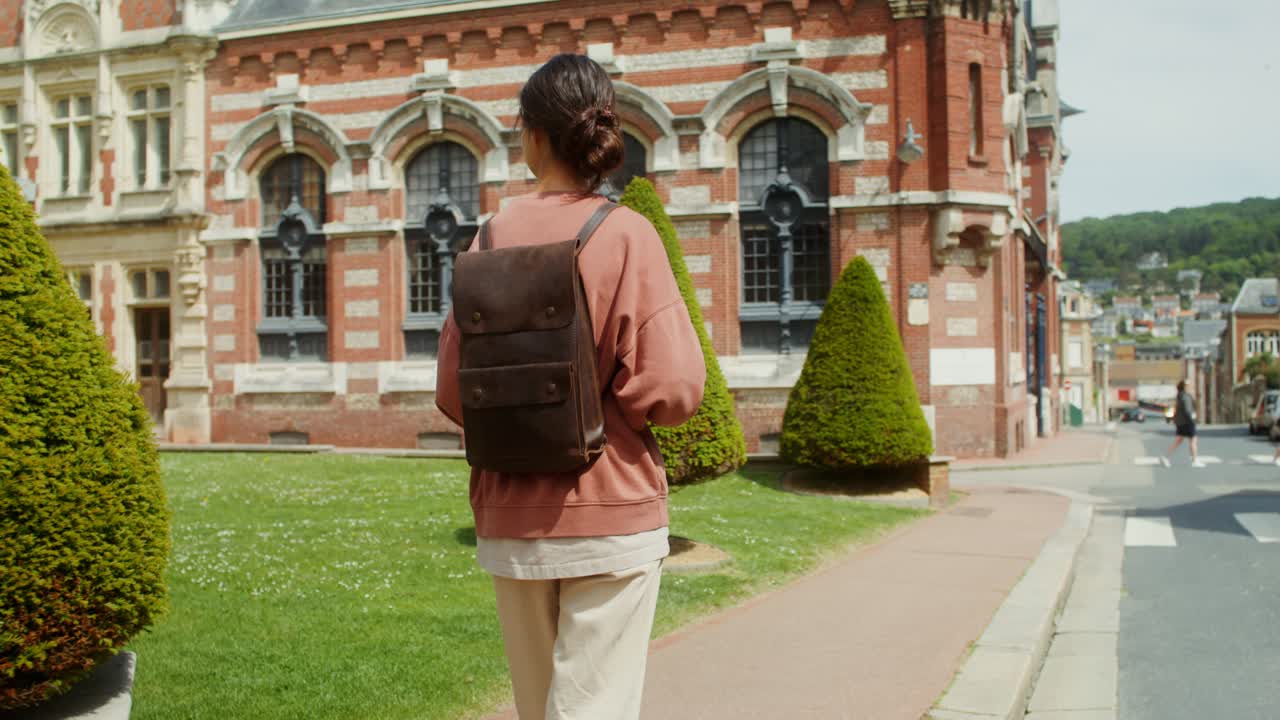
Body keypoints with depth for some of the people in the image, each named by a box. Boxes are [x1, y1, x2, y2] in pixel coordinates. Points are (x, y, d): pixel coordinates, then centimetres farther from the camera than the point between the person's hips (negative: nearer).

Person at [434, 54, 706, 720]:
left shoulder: (492, 239, -1)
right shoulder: (626, 235, -10)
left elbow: (452, 392, 0)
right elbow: (672, 388, -15)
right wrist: (606, 404, 5)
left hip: (510, 522, 4)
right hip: (611, 515, -3)